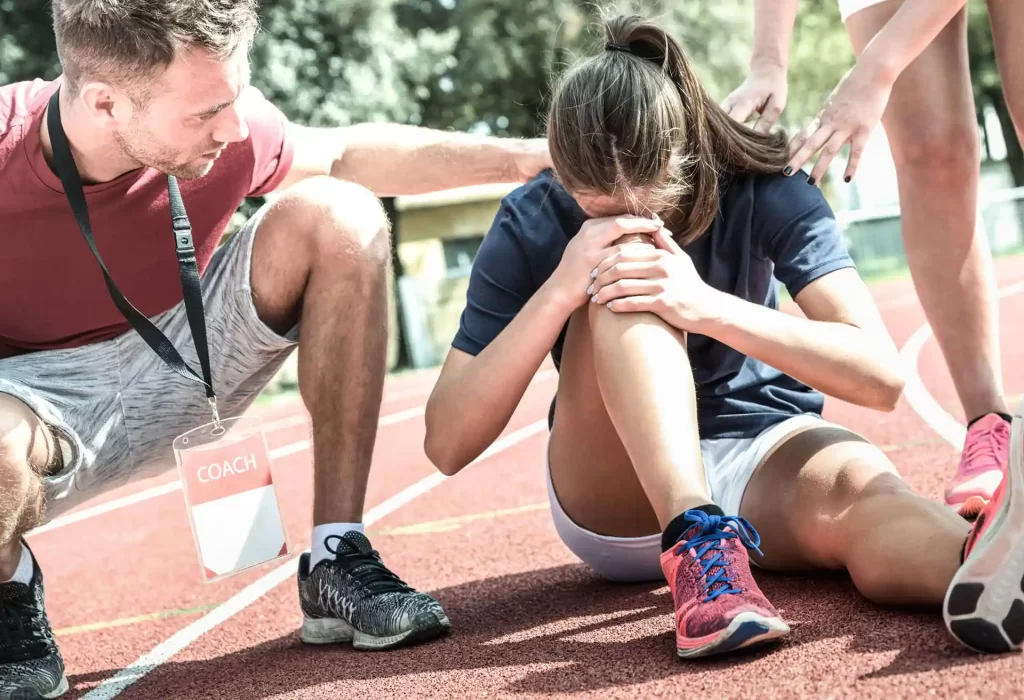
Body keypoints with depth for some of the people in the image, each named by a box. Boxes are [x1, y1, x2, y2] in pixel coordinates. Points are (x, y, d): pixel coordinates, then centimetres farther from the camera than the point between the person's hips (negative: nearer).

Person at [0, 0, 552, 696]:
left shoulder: (222, 124, -19)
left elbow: (346, 155, 2)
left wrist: (519, 156, -3)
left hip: (184, 367, 4)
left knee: (340, 217, -18)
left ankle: (337, 560, -12)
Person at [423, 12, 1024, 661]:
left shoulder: (763, 190, -13)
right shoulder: (532, 225, -13)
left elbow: (881, 376, -23)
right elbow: (447, 444, -19)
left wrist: (707, 306, -35)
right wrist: (559, 291, -31)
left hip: (765, 455, 1)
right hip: (617, 501, 0)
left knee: (862, 487, -36)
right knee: (624, 278, -28)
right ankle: (700, 544, -46)